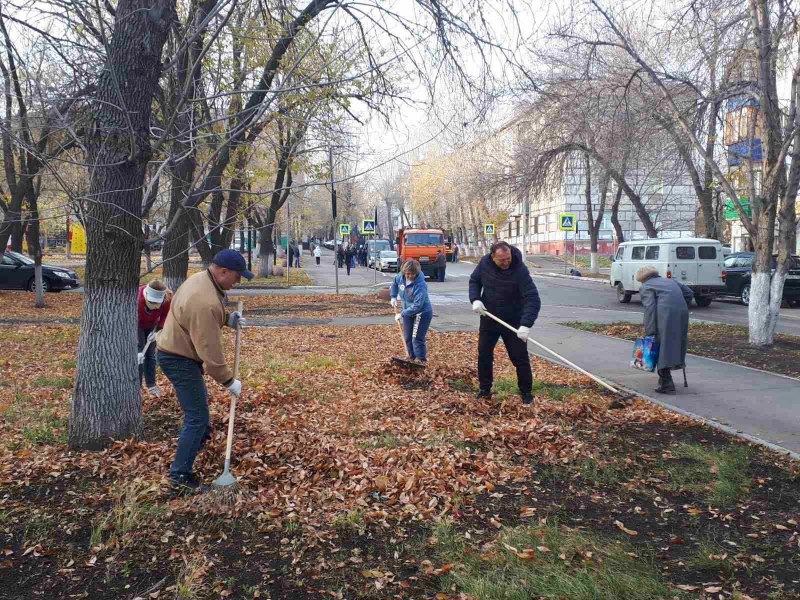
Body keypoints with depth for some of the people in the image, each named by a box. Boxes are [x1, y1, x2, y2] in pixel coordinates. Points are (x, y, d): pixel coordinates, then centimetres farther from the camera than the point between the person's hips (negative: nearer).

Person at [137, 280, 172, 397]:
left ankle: (151, 385, 18)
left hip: (152, 325, 3)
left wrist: (158, 330, -24)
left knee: (151, 354, 5)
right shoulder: (137, 299, -42)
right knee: (139, 354, -10)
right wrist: (137, 350, -41)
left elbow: (166, 315, -11)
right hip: (137, 324, -3)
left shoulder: (168, 298, -33)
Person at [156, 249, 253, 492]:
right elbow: (210, 349, -29)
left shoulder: (202, 278, 0)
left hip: (176, 351, 11)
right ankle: (180, 474, -3)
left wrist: (227, 318, 3)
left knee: (198, 400, 31)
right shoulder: (205, 302, -32)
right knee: (197, 415, -8)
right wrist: (228, 380, -19)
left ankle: (198, 436, 56)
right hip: (179, 359, -11)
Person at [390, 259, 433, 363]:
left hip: (422, 312, -8)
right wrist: (393, 297, 7)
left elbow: (417, 306, -32)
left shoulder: (420, 285, -32)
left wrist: (402, 314, -27)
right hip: (408, 312, 8)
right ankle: (412, 358, 25)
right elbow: (394, 282, 15)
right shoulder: (401, 276, -11)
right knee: (407, 338, 12)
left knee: (417, 338, -13)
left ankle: (421, 361, -6)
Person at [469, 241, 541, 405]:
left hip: (513, 321, -3)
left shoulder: (520, 270, -26)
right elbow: (474, 280, 6)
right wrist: (475, 299, -13)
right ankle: (485, 389, 23)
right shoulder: (485, 263, -12)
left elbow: (533, 299, -31)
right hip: (489, 318, 4)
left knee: (520, 358, 1)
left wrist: (526, 324, -42)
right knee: (484, 354, 7)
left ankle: (526, 392, 17)